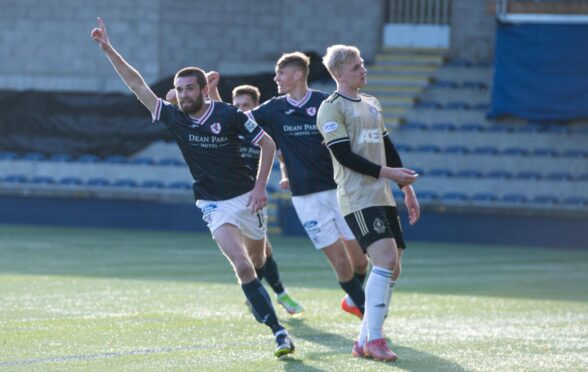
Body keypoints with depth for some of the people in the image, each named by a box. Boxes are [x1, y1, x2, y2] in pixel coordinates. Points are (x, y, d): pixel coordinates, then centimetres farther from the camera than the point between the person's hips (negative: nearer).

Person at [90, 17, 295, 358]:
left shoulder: (229, 115, -12)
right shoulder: (174, 118, -4)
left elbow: (268, 144, -4)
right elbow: (137, 85, -5)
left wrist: (260, 186, -12)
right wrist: (108, 50, -11)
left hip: (246, 198, -1)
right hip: (214, 205, 1)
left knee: (258, 262, 15)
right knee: (242, 266, -17)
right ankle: (278, 330, -19)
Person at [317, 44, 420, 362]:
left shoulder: (371, 104, 19)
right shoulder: (332, 108, -7)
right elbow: (345, 156, -14)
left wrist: (407, 187, 19)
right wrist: (387, 172, -16)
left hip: (382, 198, 9)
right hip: (358, 199, -8)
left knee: (392, 269, 5)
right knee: (385, 259, -22)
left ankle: (364, 341, 12)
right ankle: (374, 339, -18)